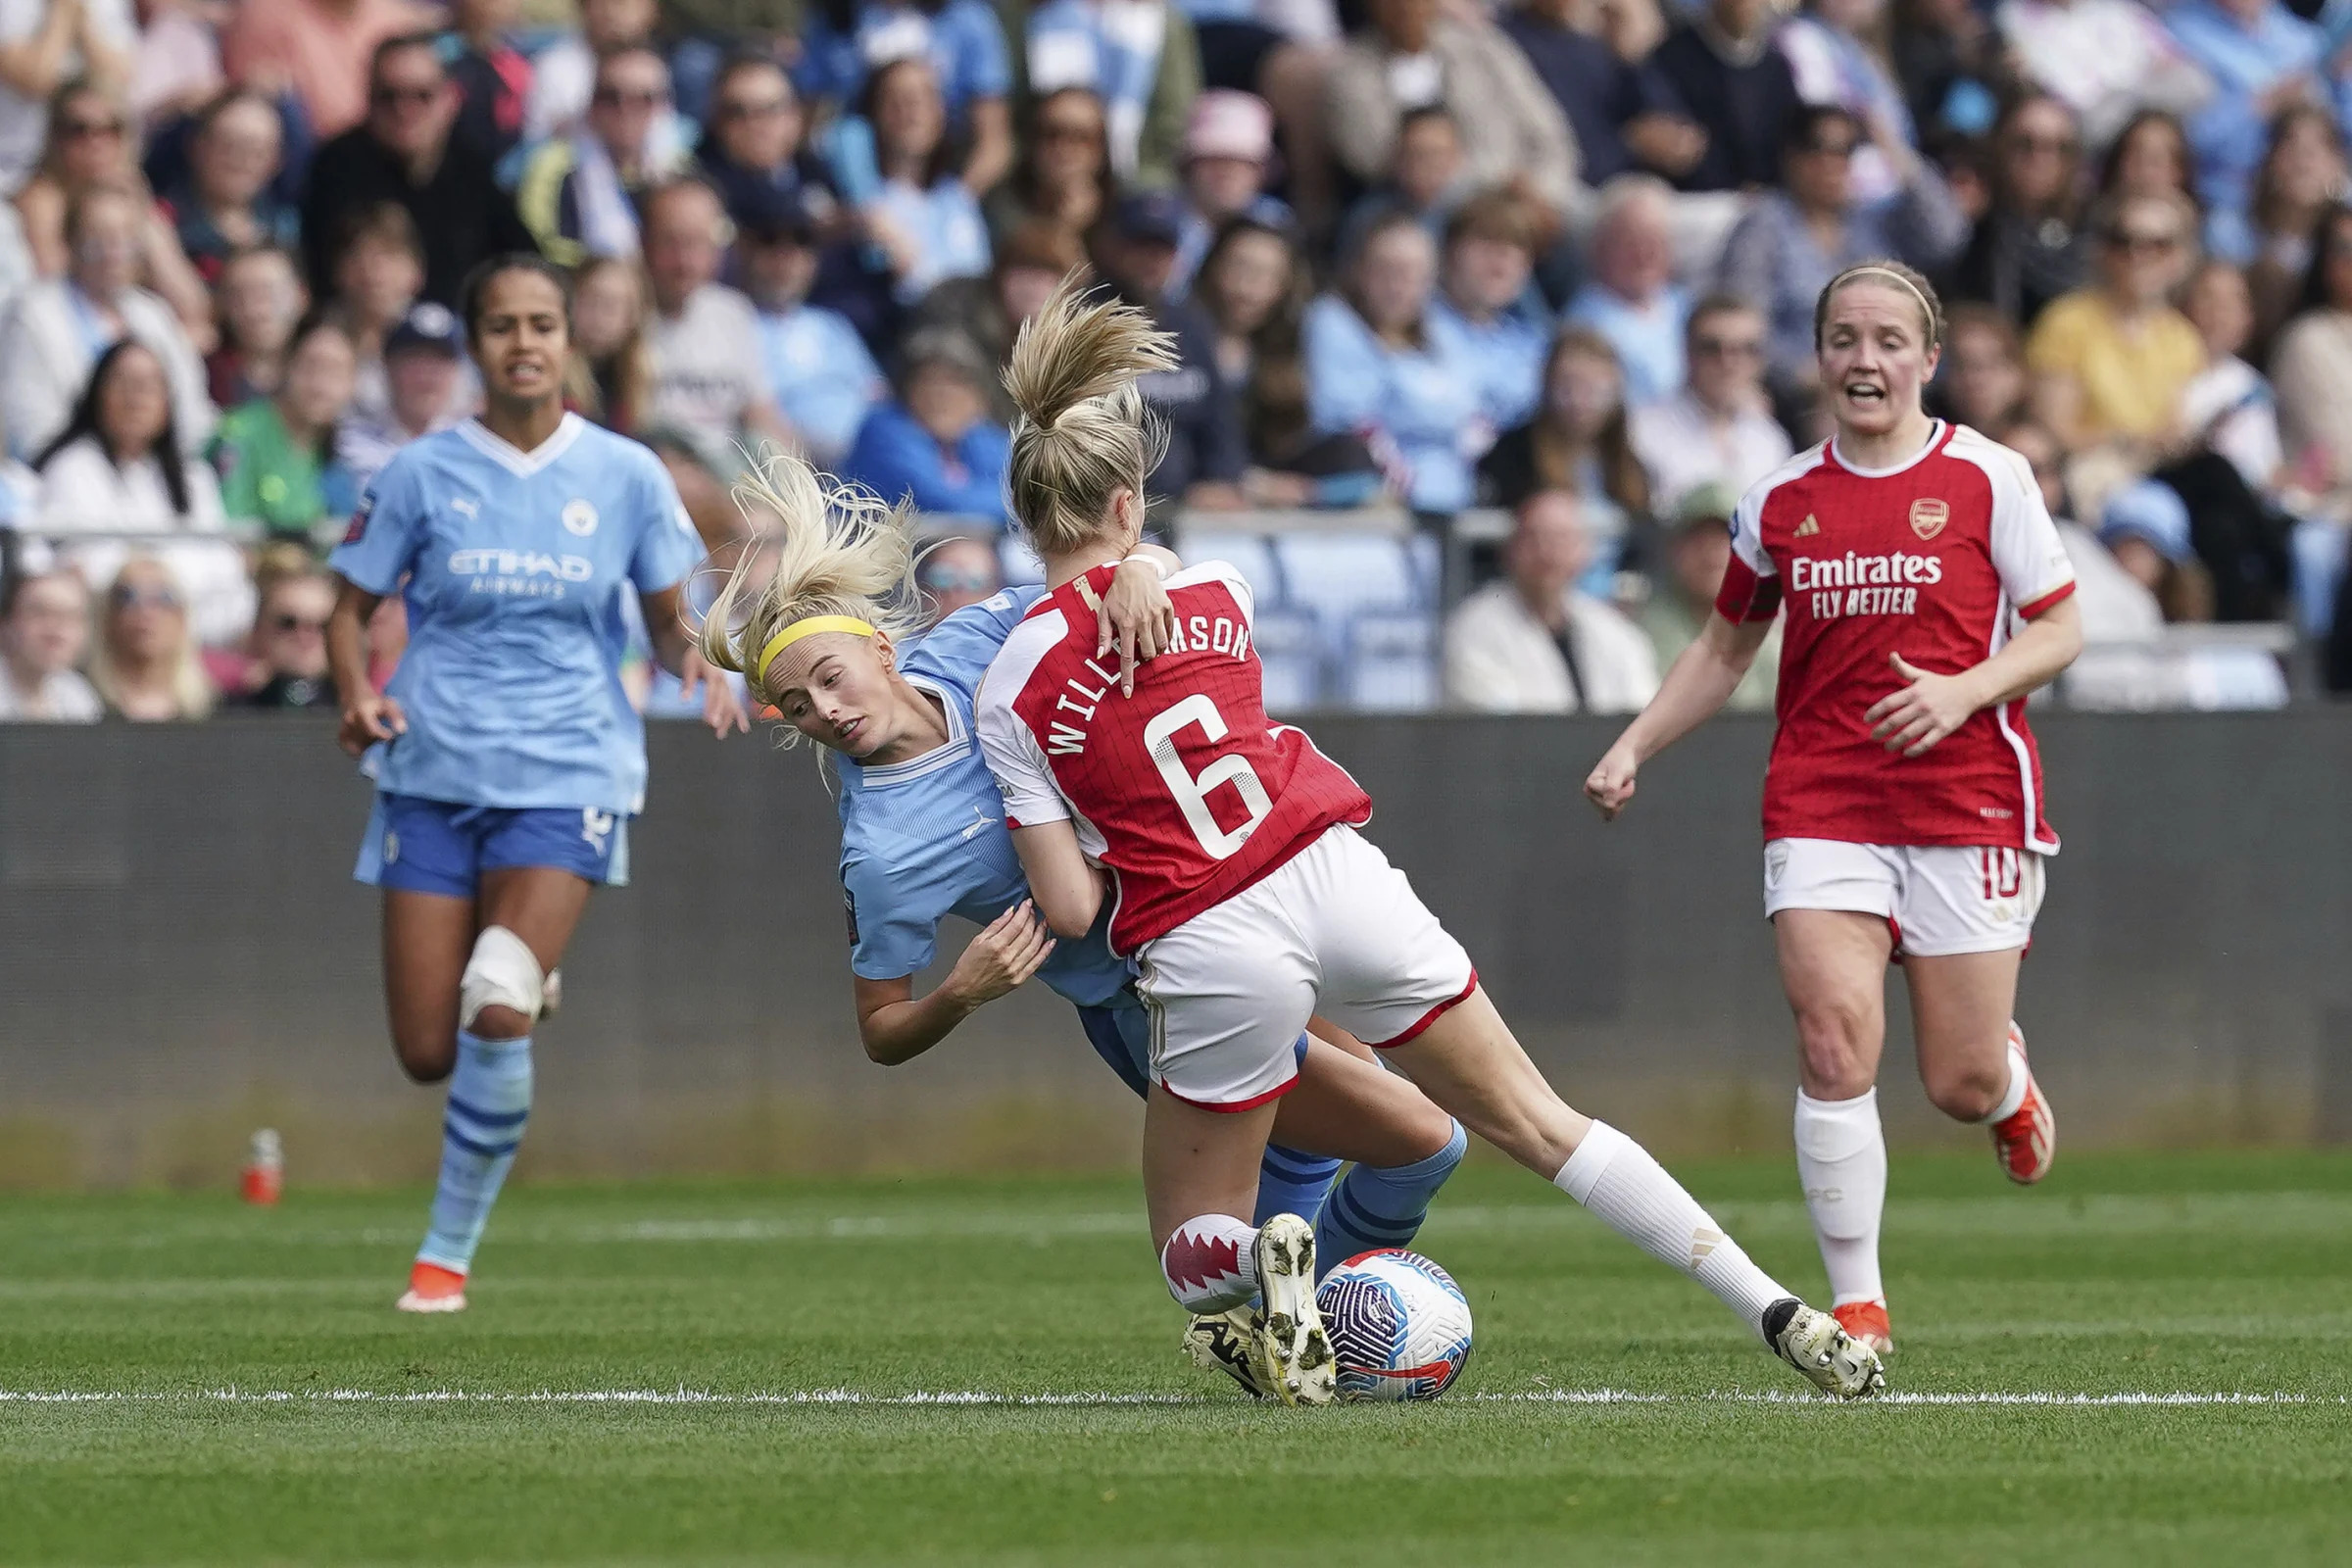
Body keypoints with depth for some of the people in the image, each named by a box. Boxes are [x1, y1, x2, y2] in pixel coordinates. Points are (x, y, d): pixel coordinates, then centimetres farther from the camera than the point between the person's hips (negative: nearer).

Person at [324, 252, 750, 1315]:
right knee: (427, 1054, -1)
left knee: (499, 1014, -22)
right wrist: (357, 693, -12)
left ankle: (449, 1250, -6)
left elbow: (669, 623, 12)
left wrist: (698, 668, -11)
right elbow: (350, 608, 8)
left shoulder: (624, 475, 3)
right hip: (434, 775, 1)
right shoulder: (422, 475, 2)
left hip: (566, 776, -1)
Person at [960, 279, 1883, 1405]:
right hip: (1341, 881, 3)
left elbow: (1070, 908, -4)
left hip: (1209, 952, -3)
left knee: (1193, 1251, 17)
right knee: (1539, 1124, 15)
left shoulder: (1007, 697, -4)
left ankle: (1263, 1267, -21)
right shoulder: (1212, 592, 5)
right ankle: (1779, 1316, 9)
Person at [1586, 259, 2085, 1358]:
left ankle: (2009, 1080, 40)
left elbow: (2059, 629, 1)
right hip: (1821, 805, 2)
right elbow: (1727, 647, 20)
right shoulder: (1781, 501, 8)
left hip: (1967, 802, -2)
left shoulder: (1986, 477, 0)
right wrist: (1634, 748, 9)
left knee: (1961, 1086, -1)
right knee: (1834, 1042, -17)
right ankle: (1857, 1307, -7)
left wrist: (1965, 690, -16)